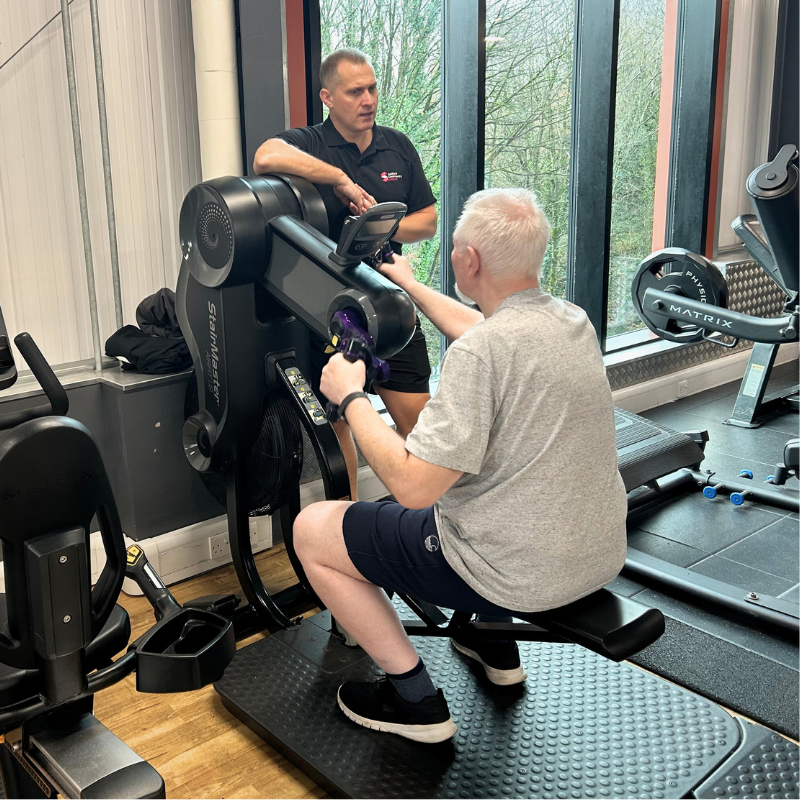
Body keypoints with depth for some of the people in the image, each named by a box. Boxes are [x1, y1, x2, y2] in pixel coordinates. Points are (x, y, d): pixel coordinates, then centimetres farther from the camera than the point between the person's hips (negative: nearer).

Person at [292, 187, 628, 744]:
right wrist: (411, 286, 34)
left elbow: (411, 486, -25)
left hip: (521, 575, -8)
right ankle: (495, 643, 37)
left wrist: (350, 396, -11)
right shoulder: (575, 320, 1)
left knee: (312, 531, 4)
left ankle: (415, 698, 10)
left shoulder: (479, 353, -26)